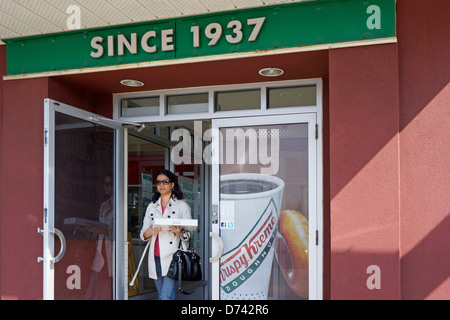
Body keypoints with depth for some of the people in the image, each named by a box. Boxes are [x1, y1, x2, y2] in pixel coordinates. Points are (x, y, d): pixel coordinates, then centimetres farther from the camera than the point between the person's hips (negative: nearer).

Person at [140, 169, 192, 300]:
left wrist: (180, 232, -21)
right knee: (162, 296, 10)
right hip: (156, 258, 5)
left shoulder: (182, 206, 4)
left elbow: (188, 236, 2)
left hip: (172, 257, -5)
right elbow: (143, 234, 14)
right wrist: (149, 233, -10)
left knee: (166, 297, -15)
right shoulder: (152, 207, 17)